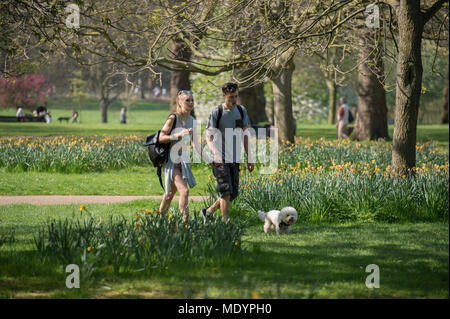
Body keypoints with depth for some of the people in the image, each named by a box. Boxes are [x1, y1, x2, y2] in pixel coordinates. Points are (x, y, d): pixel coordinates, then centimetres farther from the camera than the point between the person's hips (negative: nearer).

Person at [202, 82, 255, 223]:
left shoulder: (241, 111, 8)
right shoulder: (216, 112, -7)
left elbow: (245, 136, 15)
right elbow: (209, 138, -11)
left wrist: (249, 158, 12)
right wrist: (216, 153, -29)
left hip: (234, 159, 6)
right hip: (220, 159, -6)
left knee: (233, 193, 6)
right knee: (226, 191, -14)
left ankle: (208, 212, 23)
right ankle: (225, 222, -9)